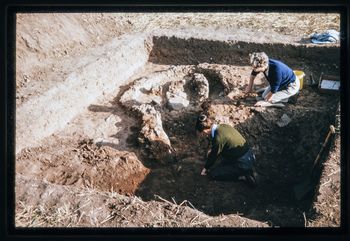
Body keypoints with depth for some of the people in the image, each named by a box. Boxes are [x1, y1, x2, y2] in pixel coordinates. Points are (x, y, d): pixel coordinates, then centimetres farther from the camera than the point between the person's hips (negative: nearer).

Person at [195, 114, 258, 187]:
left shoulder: (218, 138, -23)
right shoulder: (222, 126, 0)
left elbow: (213, 156, -7)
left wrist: (205, 168, 11)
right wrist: (212, 150, 37)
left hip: (243, 164, -9)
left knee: (212, 173, -1)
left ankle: (242, 176, -4)